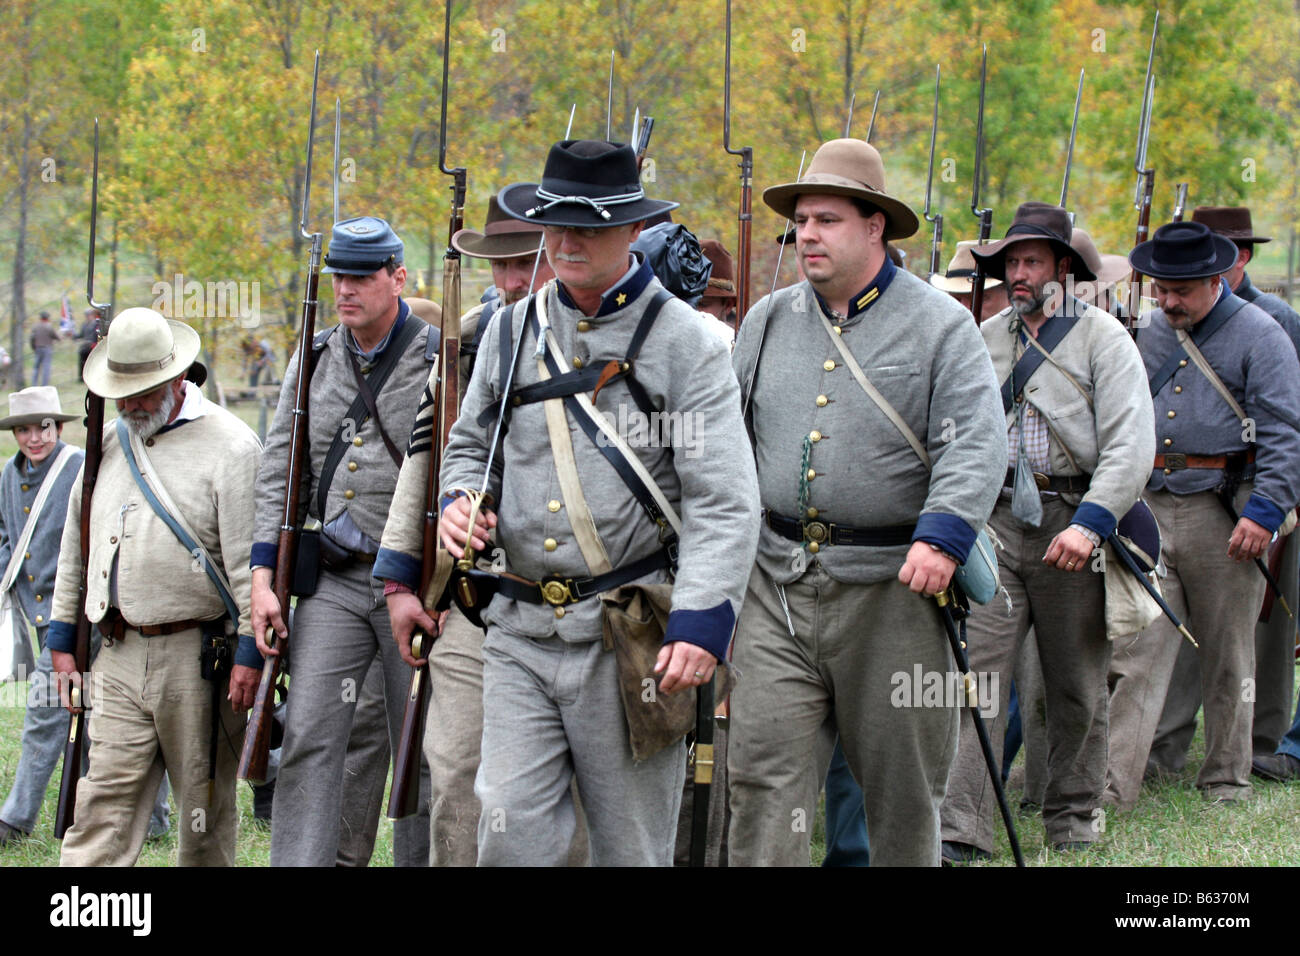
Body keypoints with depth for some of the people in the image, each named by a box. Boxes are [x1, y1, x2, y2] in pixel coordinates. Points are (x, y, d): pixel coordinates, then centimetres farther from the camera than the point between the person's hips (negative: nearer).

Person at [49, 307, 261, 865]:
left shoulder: (230, 447, -5)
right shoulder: (109, 444, 14)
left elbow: (252, 560, -9)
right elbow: (76, 547, 21)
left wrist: (250, 651, -15)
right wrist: (63, 637, 17)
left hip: (198, 655, -5)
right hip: (120, 654, 5)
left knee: (205, 806, 4)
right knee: (103, 800, -4)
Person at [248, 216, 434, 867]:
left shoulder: (441, 362, -4)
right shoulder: (313, 362, 10)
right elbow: (279, 473, 11)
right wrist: (263, 577, 2)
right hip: (331, 581, 3)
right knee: (308, 738, -7)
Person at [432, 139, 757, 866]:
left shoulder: (686, 342, -3)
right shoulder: (512, 331, 11)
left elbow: (724, 504, -8)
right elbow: (469, 444, 25)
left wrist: (701, 623, -20)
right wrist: (461, 499, 1)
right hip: (521, 629, 4)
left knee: (632, 850, 3)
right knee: (512, 835, -5)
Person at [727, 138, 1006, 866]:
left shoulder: (939, 325, -2)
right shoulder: (768, 322, 12)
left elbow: (978, 445, -11)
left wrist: (943, 537, -24)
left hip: (892, 588, -3)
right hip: (779, 585, 3)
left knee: (902, 786, 8)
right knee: (766, 775, -6)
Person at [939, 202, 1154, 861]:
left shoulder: (1103, 338, -1)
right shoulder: (984, 339, 13)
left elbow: (1131, 447, -9)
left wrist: (1090, 523, -20)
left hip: (1074, 525, -3)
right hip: (997, 521, 3)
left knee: (1077, 687, 7)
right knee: (977, 670, -8)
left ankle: (1073, 821, 23)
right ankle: (962, 831, -11)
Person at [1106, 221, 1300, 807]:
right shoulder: (1149, 334, 15)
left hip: (1223, 511, -4)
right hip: (1148, 506, 4)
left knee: (1227, 656, 6)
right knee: (1138, 648, -5)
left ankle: (1226, 777, 19)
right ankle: (1113, 781, -8)